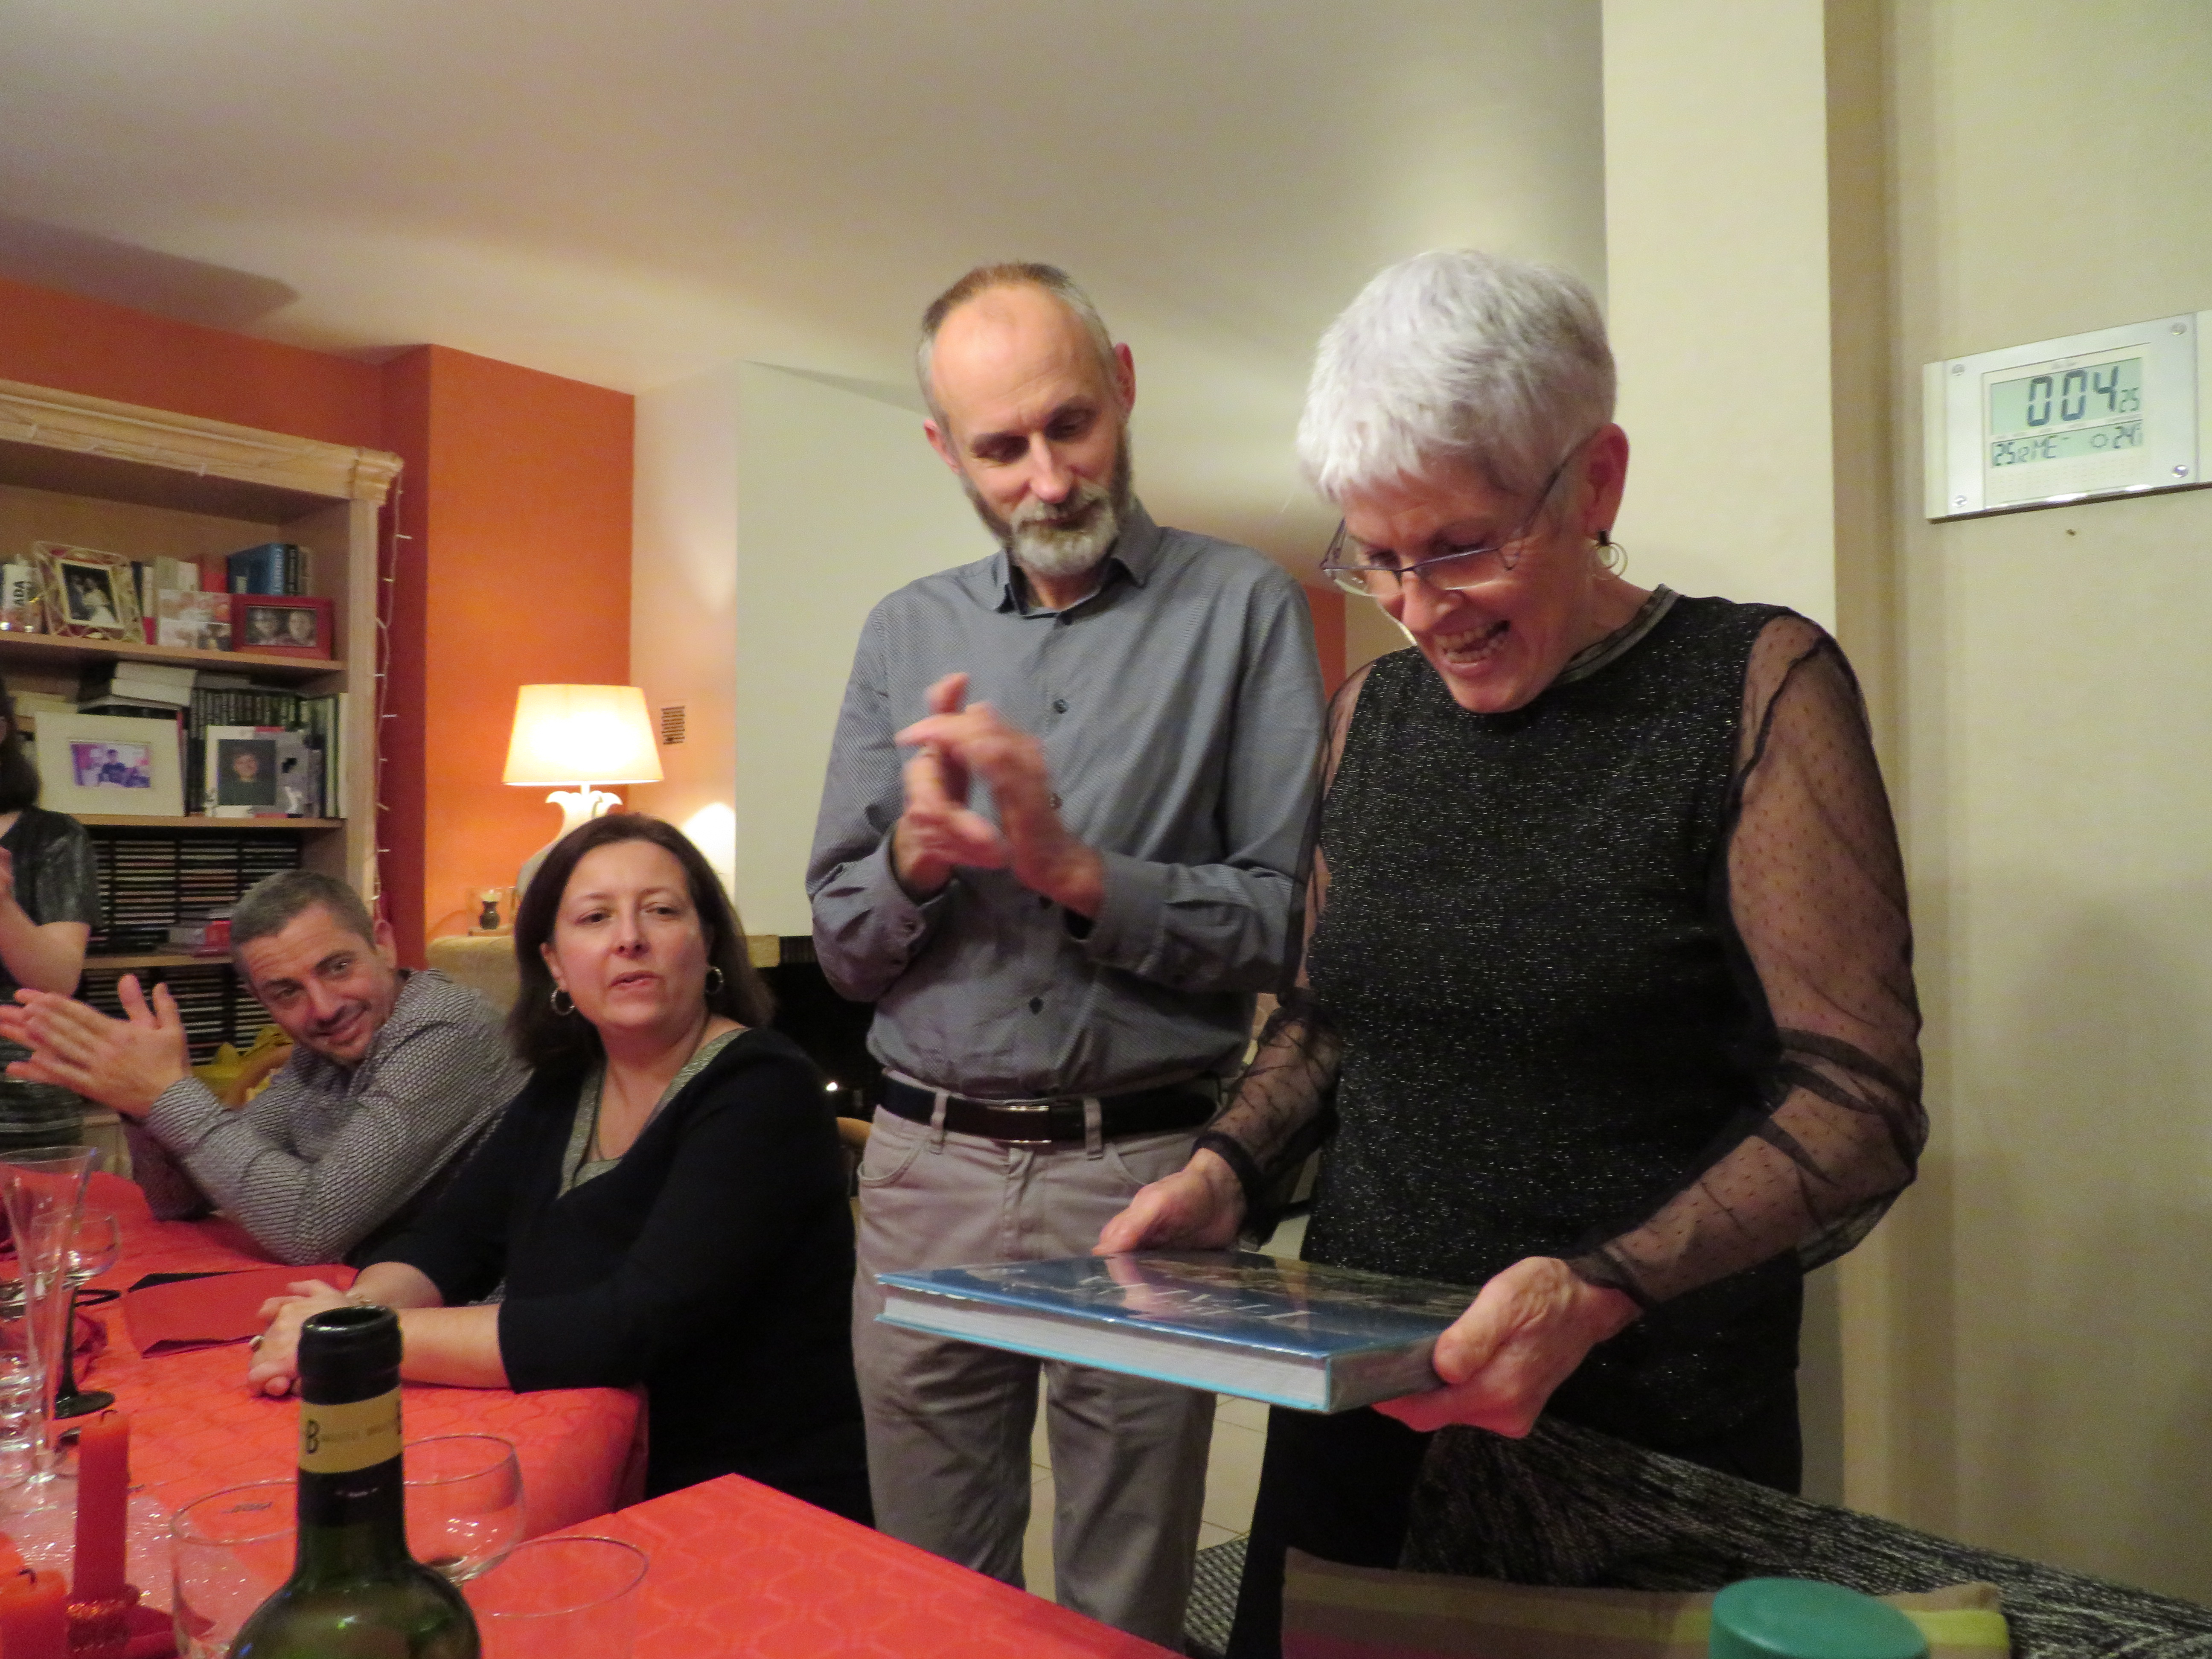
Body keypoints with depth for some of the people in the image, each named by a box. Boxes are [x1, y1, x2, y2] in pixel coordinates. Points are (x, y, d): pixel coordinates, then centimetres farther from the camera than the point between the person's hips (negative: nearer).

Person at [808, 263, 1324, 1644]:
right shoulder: (908, 632, 8)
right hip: (929, 1165, 3)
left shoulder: (1243, 608, -3)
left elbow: (1289, 920, -9)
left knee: (1130, 1611, 15)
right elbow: (844, 946, 6)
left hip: (1146, 1170, -2)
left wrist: (1071, 868, -18)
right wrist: (916, 854, -14)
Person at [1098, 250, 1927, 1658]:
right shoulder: (1376, 711, 5)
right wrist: (1230, 1169, -4)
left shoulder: (1755, 685, -10)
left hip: (1649, 1414, -4)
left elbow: (1859, 1102, -14)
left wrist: (1600, 1291, -27)